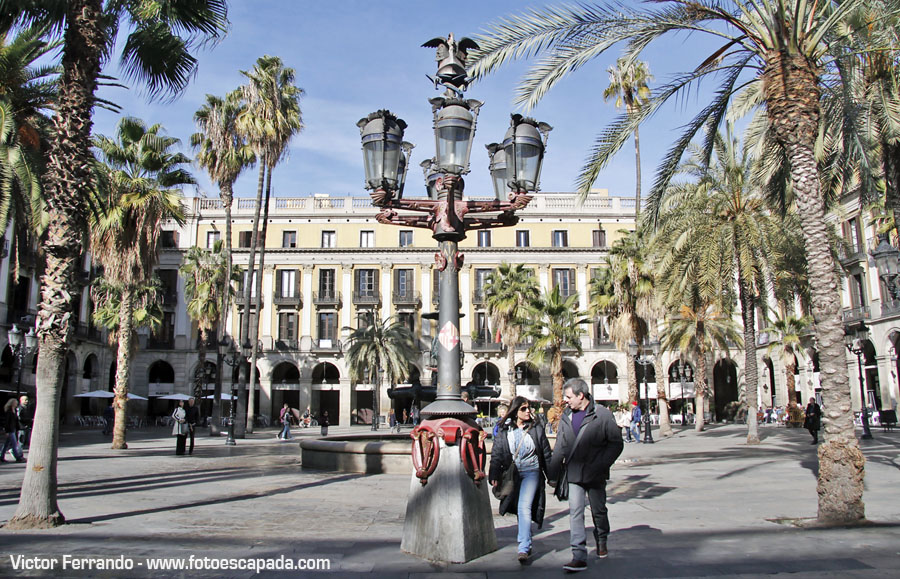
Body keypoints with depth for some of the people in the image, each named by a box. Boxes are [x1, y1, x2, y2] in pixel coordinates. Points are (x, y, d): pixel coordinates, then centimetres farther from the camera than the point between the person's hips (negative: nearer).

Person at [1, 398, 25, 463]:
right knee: (14, 444, -7)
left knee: (6, 444, 13)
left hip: (14, 429, 8)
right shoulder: (8, 411, -12)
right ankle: (18, 458, -6)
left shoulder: (14, 411, 12)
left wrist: (17, 430, 15)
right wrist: (7, 431, -16)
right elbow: (6, 422, -14)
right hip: (10, 430, -8)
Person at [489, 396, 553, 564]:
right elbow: (496, 455, 2)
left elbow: (546, 453, 6)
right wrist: (494, 476, -9)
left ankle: (523, 549, -17)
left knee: (524, 507, -18)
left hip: (531, 471, -3)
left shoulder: (536, 429, -1)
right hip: (512, 473, 3)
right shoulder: (504, 431, 2)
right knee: (520, 509, 13)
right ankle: (527, 544, 32)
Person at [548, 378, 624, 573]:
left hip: (595, 475, -2)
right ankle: (579, 556, -4)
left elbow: (616, 443, -8)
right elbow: (560, 447, 8)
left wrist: (601, 465, -18)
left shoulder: (602, 414, -9)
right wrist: (553, 475, 7)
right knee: (575, 512, -6)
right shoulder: (566, 416, 4)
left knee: (599, 510, 15)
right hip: (574, 474, 2)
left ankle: (601, 539, 43)